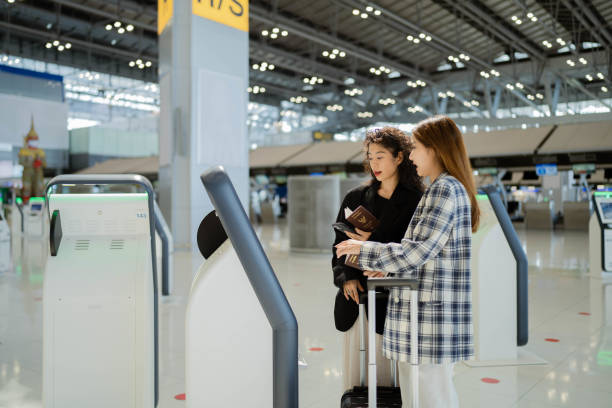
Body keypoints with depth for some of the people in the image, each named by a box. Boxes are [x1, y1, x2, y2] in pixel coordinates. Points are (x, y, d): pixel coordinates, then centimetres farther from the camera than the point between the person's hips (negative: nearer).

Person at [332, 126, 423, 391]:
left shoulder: (416, 201, -2)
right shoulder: (355, 198, 10)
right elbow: (340, 245, 11)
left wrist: (371, 242, -18)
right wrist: (346, 278, -6)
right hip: (356, 300, 4)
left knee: (388, 374, 2)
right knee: (355, 373, 9)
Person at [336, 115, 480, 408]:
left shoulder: (445, 189, -14)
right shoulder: (451, 189, 17)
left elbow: (415, 254, -20)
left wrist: (364, 249, -9)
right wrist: (389, 269, 16)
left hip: (430, 316, -10)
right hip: (425, 316, 10)